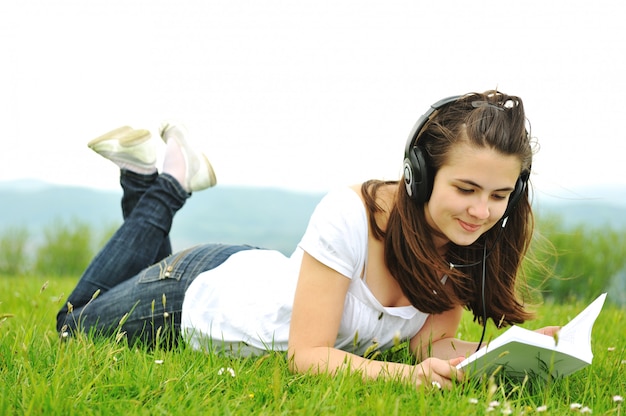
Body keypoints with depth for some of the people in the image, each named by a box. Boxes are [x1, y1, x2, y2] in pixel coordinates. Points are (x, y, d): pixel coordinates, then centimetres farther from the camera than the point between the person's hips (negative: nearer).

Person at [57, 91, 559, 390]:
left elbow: (429, 339, -15)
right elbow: (307, 354, -36)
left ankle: (167, 181, 32)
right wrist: (408, 375, -51)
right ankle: (159, 189, 20)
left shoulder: (474, 242, -21)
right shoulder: (352, 217, -40)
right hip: (201, 293, -5)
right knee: (75, 328, 22)